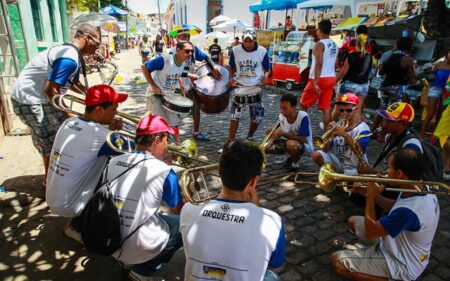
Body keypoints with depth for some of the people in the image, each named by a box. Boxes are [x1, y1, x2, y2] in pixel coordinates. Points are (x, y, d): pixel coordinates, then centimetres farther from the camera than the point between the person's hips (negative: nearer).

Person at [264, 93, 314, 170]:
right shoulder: (281, 117, -9)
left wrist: (283, 133, -30)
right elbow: (277, 135, -1)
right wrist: (272, 133, -25)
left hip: (304, 144, -6)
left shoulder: (303, 117, -25)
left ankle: (295, 162, -5)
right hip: (288, 142, 6)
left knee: (291, 144, -40)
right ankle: (292, 157, 11)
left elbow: (303, 139, -27)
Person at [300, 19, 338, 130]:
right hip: (331, 78, 7)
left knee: (304, 104, 8)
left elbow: (319, 64, -22)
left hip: (320, 79, -7)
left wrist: (315, 83, -25)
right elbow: (334, 64, 19)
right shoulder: (334, 45, 14)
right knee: (326, 107, 8)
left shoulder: (319, 45, -12)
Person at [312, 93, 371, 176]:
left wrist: (345, 135, -34)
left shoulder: (363, 128, -12)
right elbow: (325, 150, -4)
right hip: (338, 161, 4)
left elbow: (359, 151, -27)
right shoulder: (338, 125, -1)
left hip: (354, 166, -3)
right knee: (317, 155, -18)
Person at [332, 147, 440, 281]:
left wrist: (370, 196, -18)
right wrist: (375, 194, -4)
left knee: (337, 260, -7)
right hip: (398, 246, 9)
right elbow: (396, 206, 11)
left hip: (400, 264, -8)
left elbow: (370, 232, -24)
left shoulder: (408, 210, -38)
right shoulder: (421, 188, -11)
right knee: (353, 221, 16)